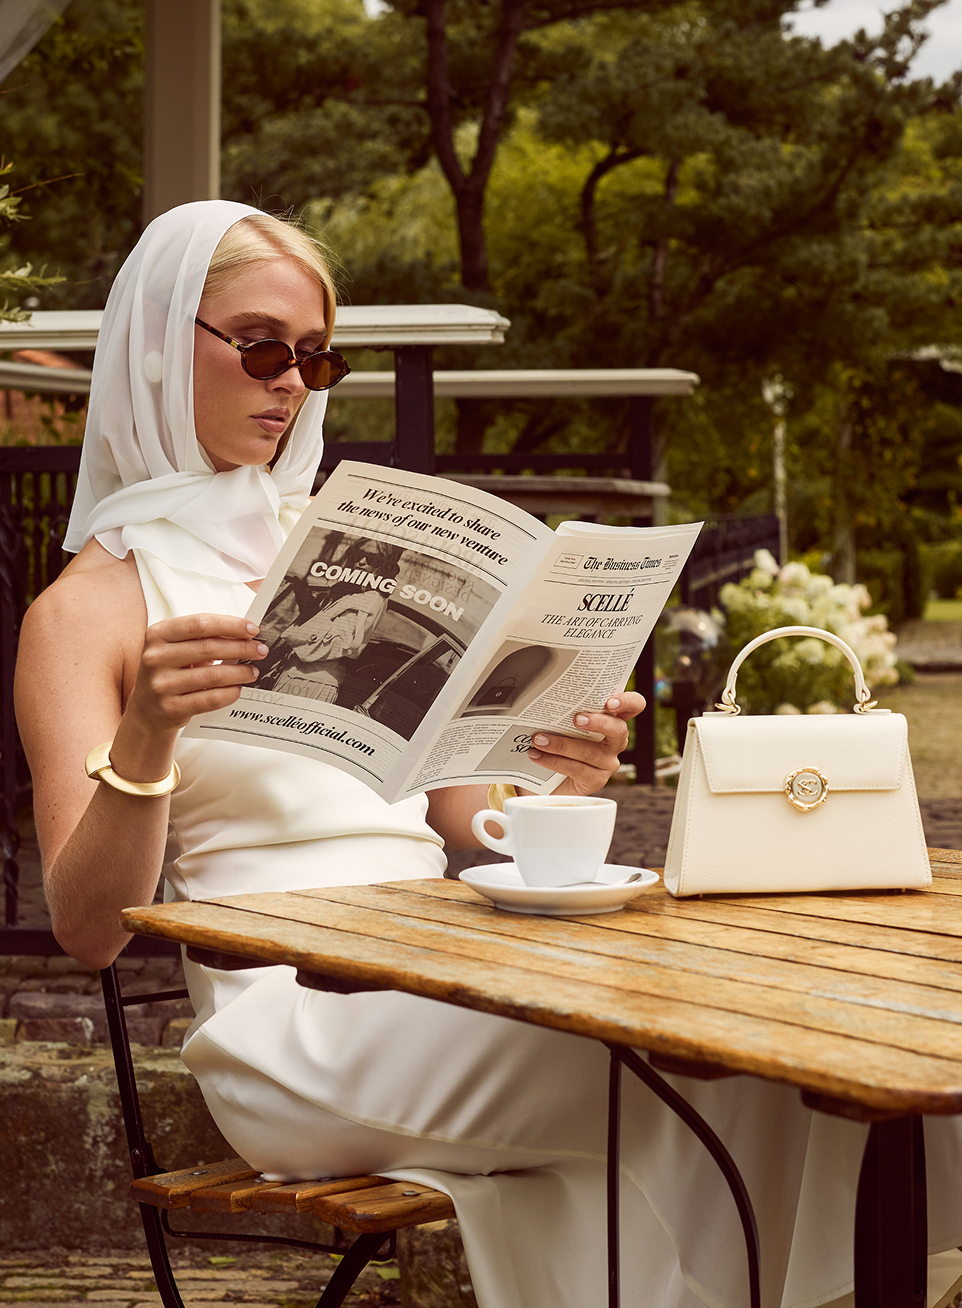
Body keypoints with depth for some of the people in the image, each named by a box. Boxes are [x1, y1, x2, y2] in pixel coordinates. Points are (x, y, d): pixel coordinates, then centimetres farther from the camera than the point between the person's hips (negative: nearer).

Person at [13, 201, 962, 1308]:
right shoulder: (88, 609, 6)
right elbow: (89, 927, -6)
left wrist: (558, 777, -2)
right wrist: (143, 739, -24)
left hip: (443, 961, 5)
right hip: (288, 1015, -5)